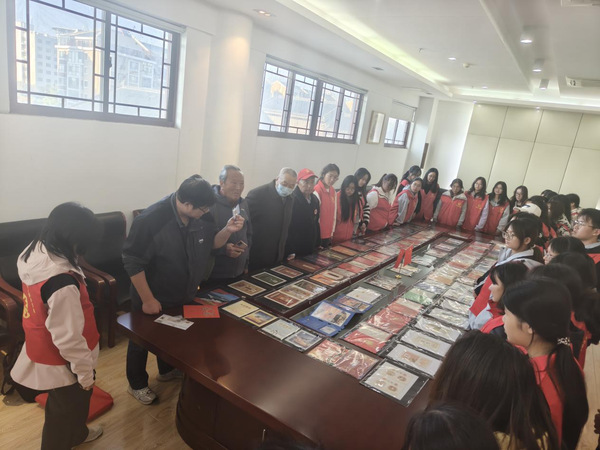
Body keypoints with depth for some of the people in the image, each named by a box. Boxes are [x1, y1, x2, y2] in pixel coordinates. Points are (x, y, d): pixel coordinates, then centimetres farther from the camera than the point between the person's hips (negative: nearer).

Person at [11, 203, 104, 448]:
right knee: (65, 407, 18)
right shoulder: (61, 283, -38)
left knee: (75, 400, 32)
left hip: (43, 349, 9)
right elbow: (68, 338, -29)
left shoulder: (35, 253, -10)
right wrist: (85, 372, -14)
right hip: (60, 361, -9)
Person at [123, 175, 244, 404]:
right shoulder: (151, 220, -31)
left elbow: (212, 243, 1)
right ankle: (137, 384, 42)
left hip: (184, 296, 6)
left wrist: (228, 230, -20)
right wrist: (147, 299, -22)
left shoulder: (202, 216, -14)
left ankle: (167, 370, 53)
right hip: (154, 299, -5)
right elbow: (132, 261, -26)